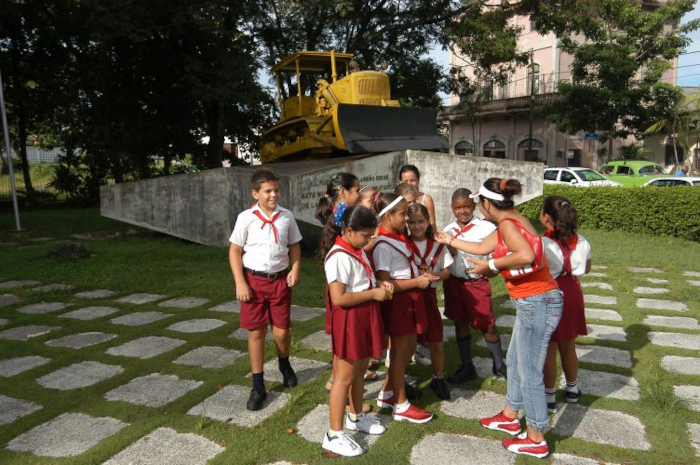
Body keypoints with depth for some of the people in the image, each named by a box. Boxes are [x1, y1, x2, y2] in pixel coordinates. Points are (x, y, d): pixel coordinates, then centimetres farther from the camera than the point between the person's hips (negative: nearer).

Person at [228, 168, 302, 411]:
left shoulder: (286, 216, 0)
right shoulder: (246, 217, -6)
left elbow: (294, 245, 9)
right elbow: (235, 251, -3)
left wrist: (295, 269, -7)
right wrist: (240, 283, -9)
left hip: (280, 280, 1)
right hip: (254, 280, -1)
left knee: (282, 331, 6)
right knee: (256, 332, 6)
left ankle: (284, 364, 41)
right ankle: (258, 386, 20)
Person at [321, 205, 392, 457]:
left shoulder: (358, 251, 7)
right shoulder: (339, 257, -23)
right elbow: (339, 298, -28)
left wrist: (379, 283, 2)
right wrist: (374, 293, -20)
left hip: (364, 318, 9)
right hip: (349, 321, -9)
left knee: (360, 371, 22)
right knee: (344, 377, 0)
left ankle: (355, 417, 41)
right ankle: (334, 436, 12)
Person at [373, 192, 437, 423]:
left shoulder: (399, 237, 8)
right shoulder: (383, 245, -20)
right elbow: (384, 283, -23)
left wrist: (420, 275, 4)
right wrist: (416, 282, -21)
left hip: (410, 298, 9)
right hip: (396, 301, -9)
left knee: (409, 347, 18)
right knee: (399, 352, 4)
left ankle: (387, 393, 34)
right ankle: (401, 406, 20)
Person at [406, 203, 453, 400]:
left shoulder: (437, 245, 3)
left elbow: (446, 272, 6)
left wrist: (434, 275, -14)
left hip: (429, 295, 3)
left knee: (436, 343, 9)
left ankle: (438, 379, 30)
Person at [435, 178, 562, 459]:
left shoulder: (508, 223, -18)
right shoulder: (508, 222, 11)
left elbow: (527, 255, -35)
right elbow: (481, 248, 20)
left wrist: (492, 265, -24)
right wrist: (448, 240, 29)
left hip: (537, 303, -10)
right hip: (532, 302, 10)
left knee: (529, 372, 2)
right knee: (515, 361, 22)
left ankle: (536, 440, 17)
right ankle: (510, 417, 38)